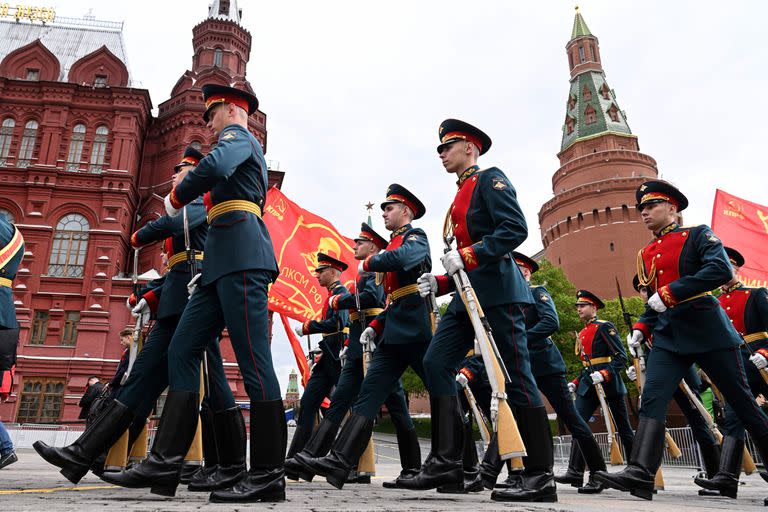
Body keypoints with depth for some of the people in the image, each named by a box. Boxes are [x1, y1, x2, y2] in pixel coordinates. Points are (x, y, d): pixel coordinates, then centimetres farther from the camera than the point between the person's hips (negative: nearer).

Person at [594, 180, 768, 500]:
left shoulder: (698, 235, 0)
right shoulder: (646, 254, 16)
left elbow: (722, 270, -18)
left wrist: (670, 291, -23)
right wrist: (642, 328, 8)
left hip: (707, 330, -5)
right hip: (668, 337, 5)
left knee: (741, 401, 6)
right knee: (652, 399, -11)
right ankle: (640, 474, -17)